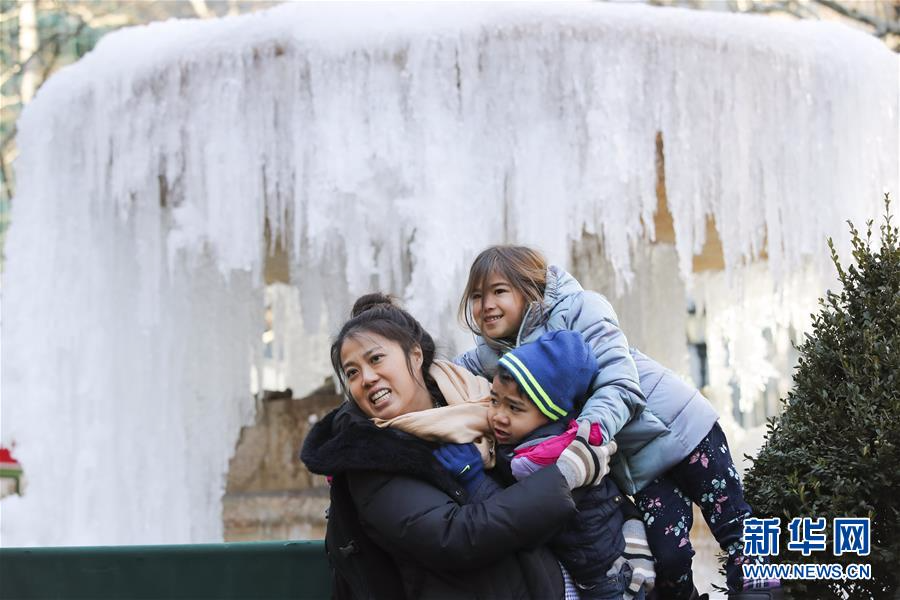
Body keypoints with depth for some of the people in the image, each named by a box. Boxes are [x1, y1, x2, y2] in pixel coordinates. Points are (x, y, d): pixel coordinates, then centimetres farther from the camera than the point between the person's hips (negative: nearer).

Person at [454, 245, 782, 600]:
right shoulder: (493, 355, -1)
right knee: (668, 556, -7)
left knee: (735, 529, -2)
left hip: (680, 425, -4)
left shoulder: (579, 309, -18)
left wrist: (593, 425, -44)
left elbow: (618, 383, -26)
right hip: (638, 463, 4)